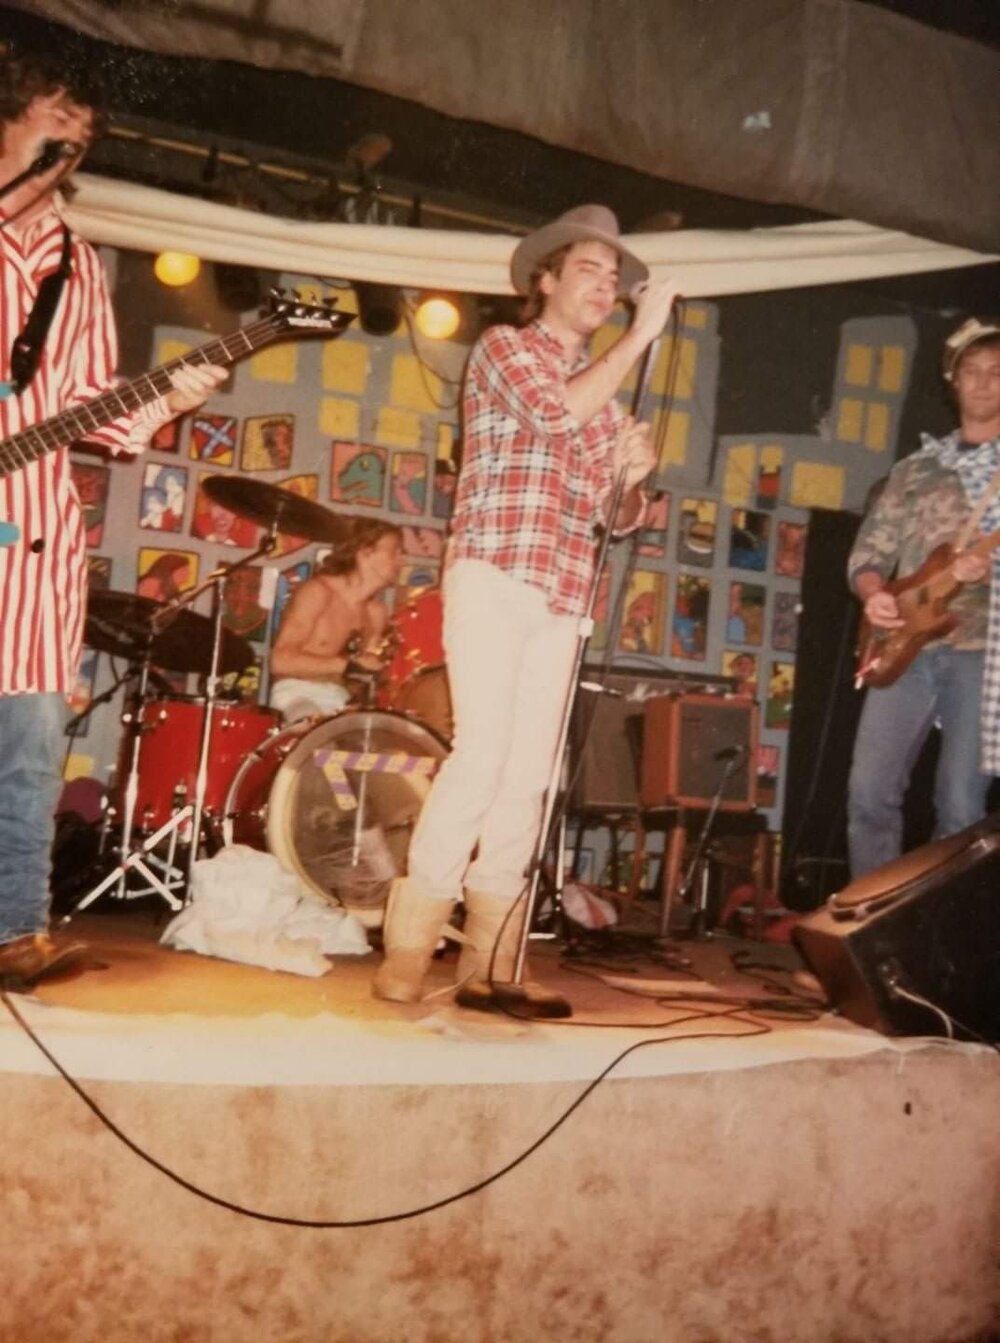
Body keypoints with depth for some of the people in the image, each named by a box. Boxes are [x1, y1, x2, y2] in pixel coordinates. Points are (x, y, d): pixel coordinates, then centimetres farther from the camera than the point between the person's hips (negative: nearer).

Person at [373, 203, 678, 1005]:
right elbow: (558, 412, -15)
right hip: (493, 579, -6)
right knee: (484, 752, -16)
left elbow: (619, 517, 21)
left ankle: (490, 953, 7)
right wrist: (643, 335, -8)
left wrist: (635, 474, -2)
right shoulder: (503, 347, 6)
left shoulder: (605, 392, 23)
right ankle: (409, 943, -8)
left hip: (563, 598, 6)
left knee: (530, 773, 2)